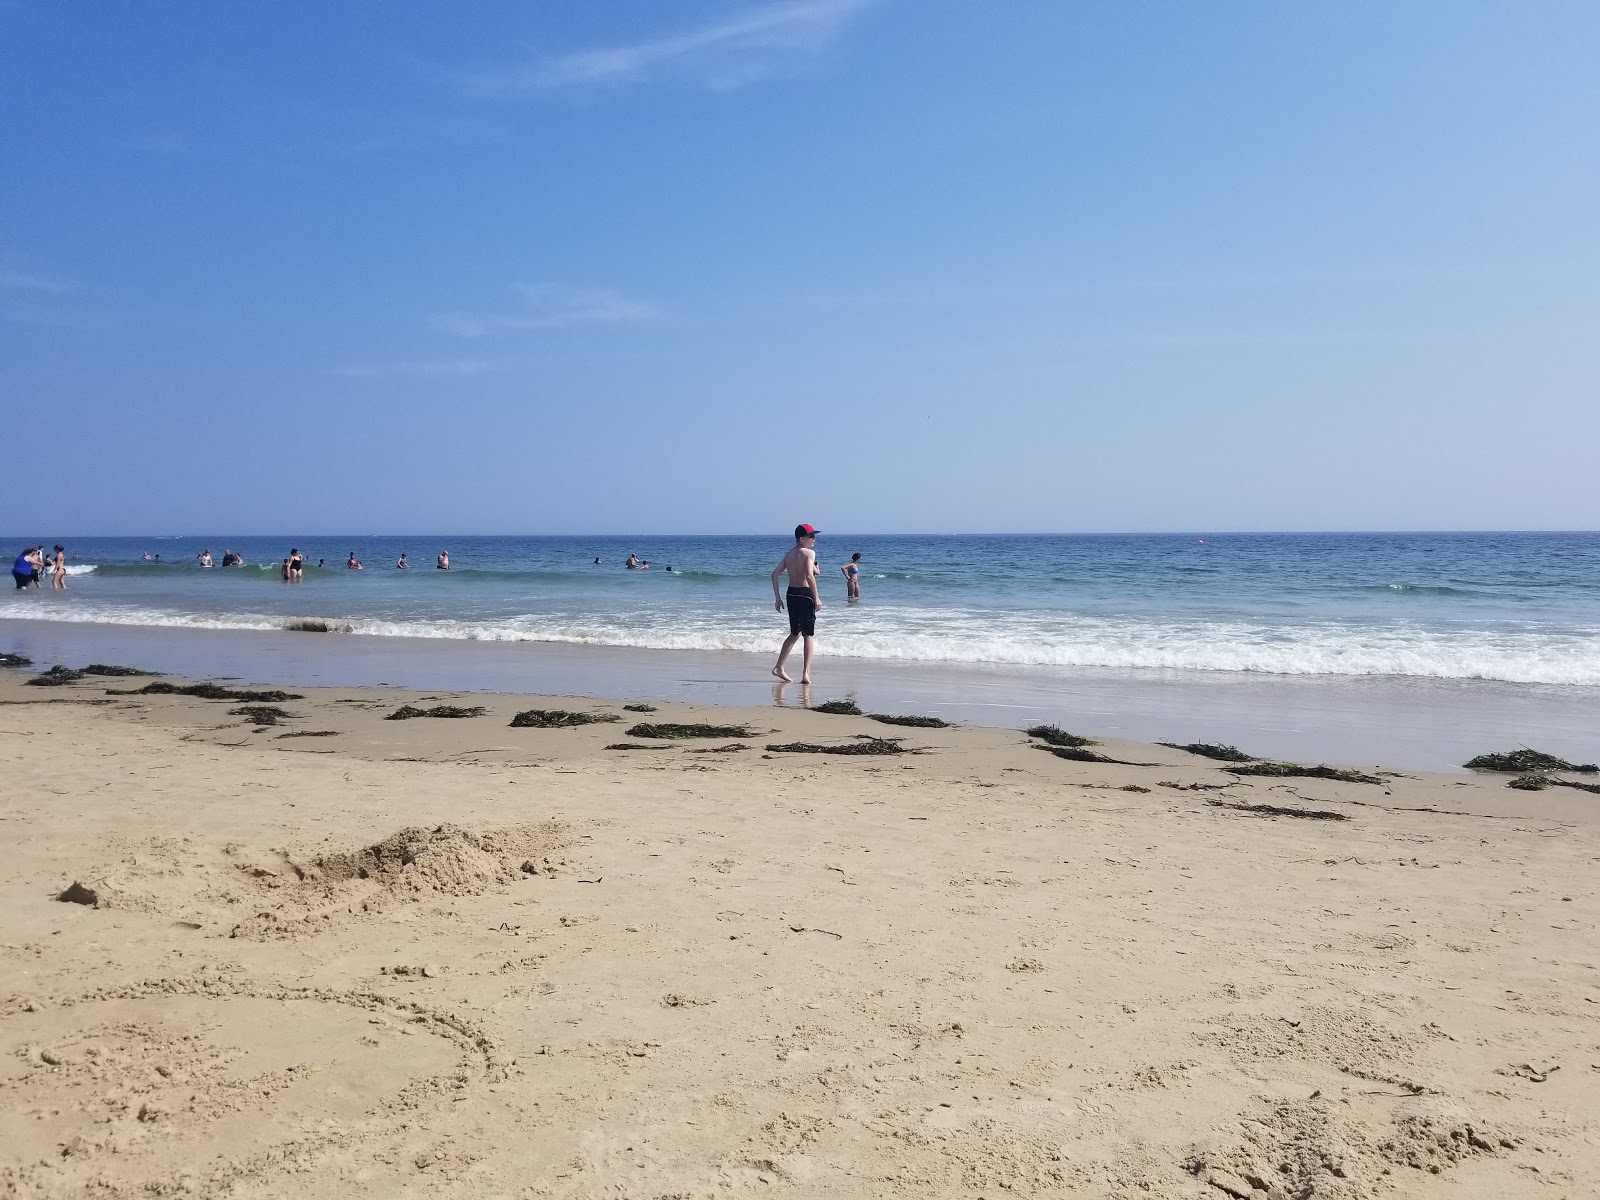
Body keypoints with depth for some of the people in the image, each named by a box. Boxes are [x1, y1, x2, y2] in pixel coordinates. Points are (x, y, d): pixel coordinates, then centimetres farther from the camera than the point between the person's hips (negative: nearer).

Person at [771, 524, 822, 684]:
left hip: (791, 594, 6)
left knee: (794, 633, 20)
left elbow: (775, 574, 7)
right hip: (805, 594, -6)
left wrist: (777, 597, 9)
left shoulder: (788, 555, 11)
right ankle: (806, 673, -4)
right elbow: (809, 576, -22)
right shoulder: (809, 553, -10)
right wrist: (817, 598, -18)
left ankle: (779, 667, 20)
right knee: (809, 635, 2)